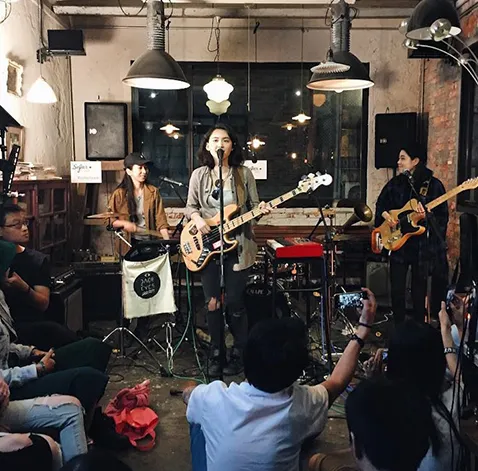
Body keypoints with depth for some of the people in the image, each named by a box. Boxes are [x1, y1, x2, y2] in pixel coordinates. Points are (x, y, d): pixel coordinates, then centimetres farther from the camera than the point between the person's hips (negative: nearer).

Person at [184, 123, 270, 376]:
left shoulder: (244, 174, 1)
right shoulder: (199, 175, 4)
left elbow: (252, 206, 4)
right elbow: (190, 206, 10)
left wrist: (260, 209, -18)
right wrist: (196, 218, -11)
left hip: (237, 245, -1)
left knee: (234, 302, 1)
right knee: (212, 303, 5)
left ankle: (238, 355, 20)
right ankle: (216, 355, 21)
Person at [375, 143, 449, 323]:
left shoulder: (434, 185, -6)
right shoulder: (395, 183, 4)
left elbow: (443, 218, -6)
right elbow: (381, 204, 16)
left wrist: (426, 215, -25)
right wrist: (386, 215, -4)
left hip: (423, 245, -3)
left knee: (419, 290, 8)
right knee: (397, 289, 6)